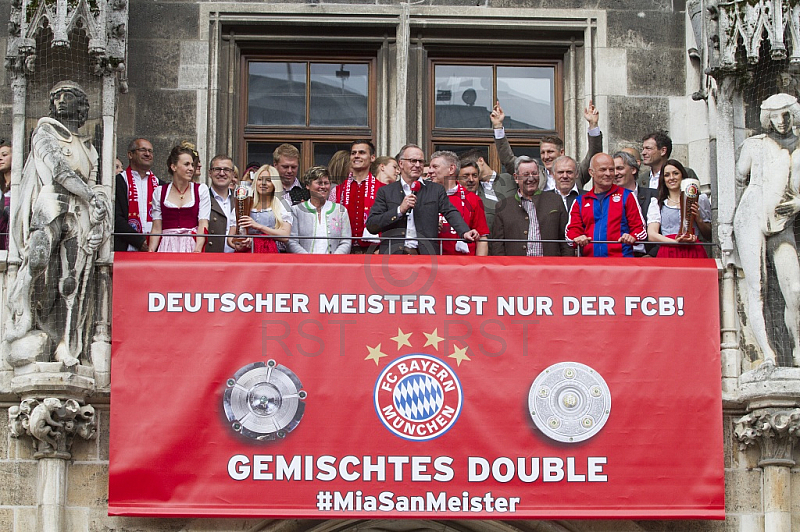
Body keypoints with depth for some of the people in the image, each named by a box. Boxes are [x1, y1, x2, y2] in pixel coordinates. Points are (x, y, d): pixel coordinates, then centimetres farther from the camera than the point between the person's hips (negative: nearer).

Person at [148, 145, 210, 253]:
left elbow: (203, 225, -1)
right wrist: (150, 252, -5)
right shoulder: (159, 192, 10)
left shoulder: (201, 190, 8)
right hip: (167, 247, 1)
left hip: (192, 247, 0)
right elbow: (157, 229, 8)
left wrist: (197, 250, -15)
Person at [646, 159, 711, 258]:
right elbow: (652, 235, 5)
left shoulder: (699, 200, 20)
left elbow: (709, 237, 22)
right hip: (668, 253, 0)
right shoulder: (656, 203, 19)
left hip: (693, 252, 1)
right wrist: (675, 241, -12)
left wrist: (698, 219, 2)